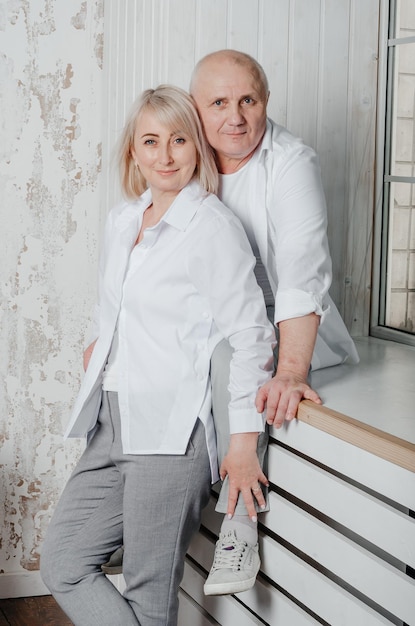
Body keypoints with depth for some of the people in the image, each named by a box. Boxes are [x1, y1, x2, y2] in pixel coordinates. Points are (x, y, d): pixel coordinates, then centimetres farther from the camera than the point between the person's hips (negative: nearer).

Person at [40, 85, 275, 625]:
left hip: (172, 430, -8)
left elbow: (250, 335, -11)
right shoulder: (120, 220, 13)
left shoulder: (214, 226, -9)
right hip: (111, 427, 8)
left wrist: (243, 444, -14)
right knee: (62, 564, 6)